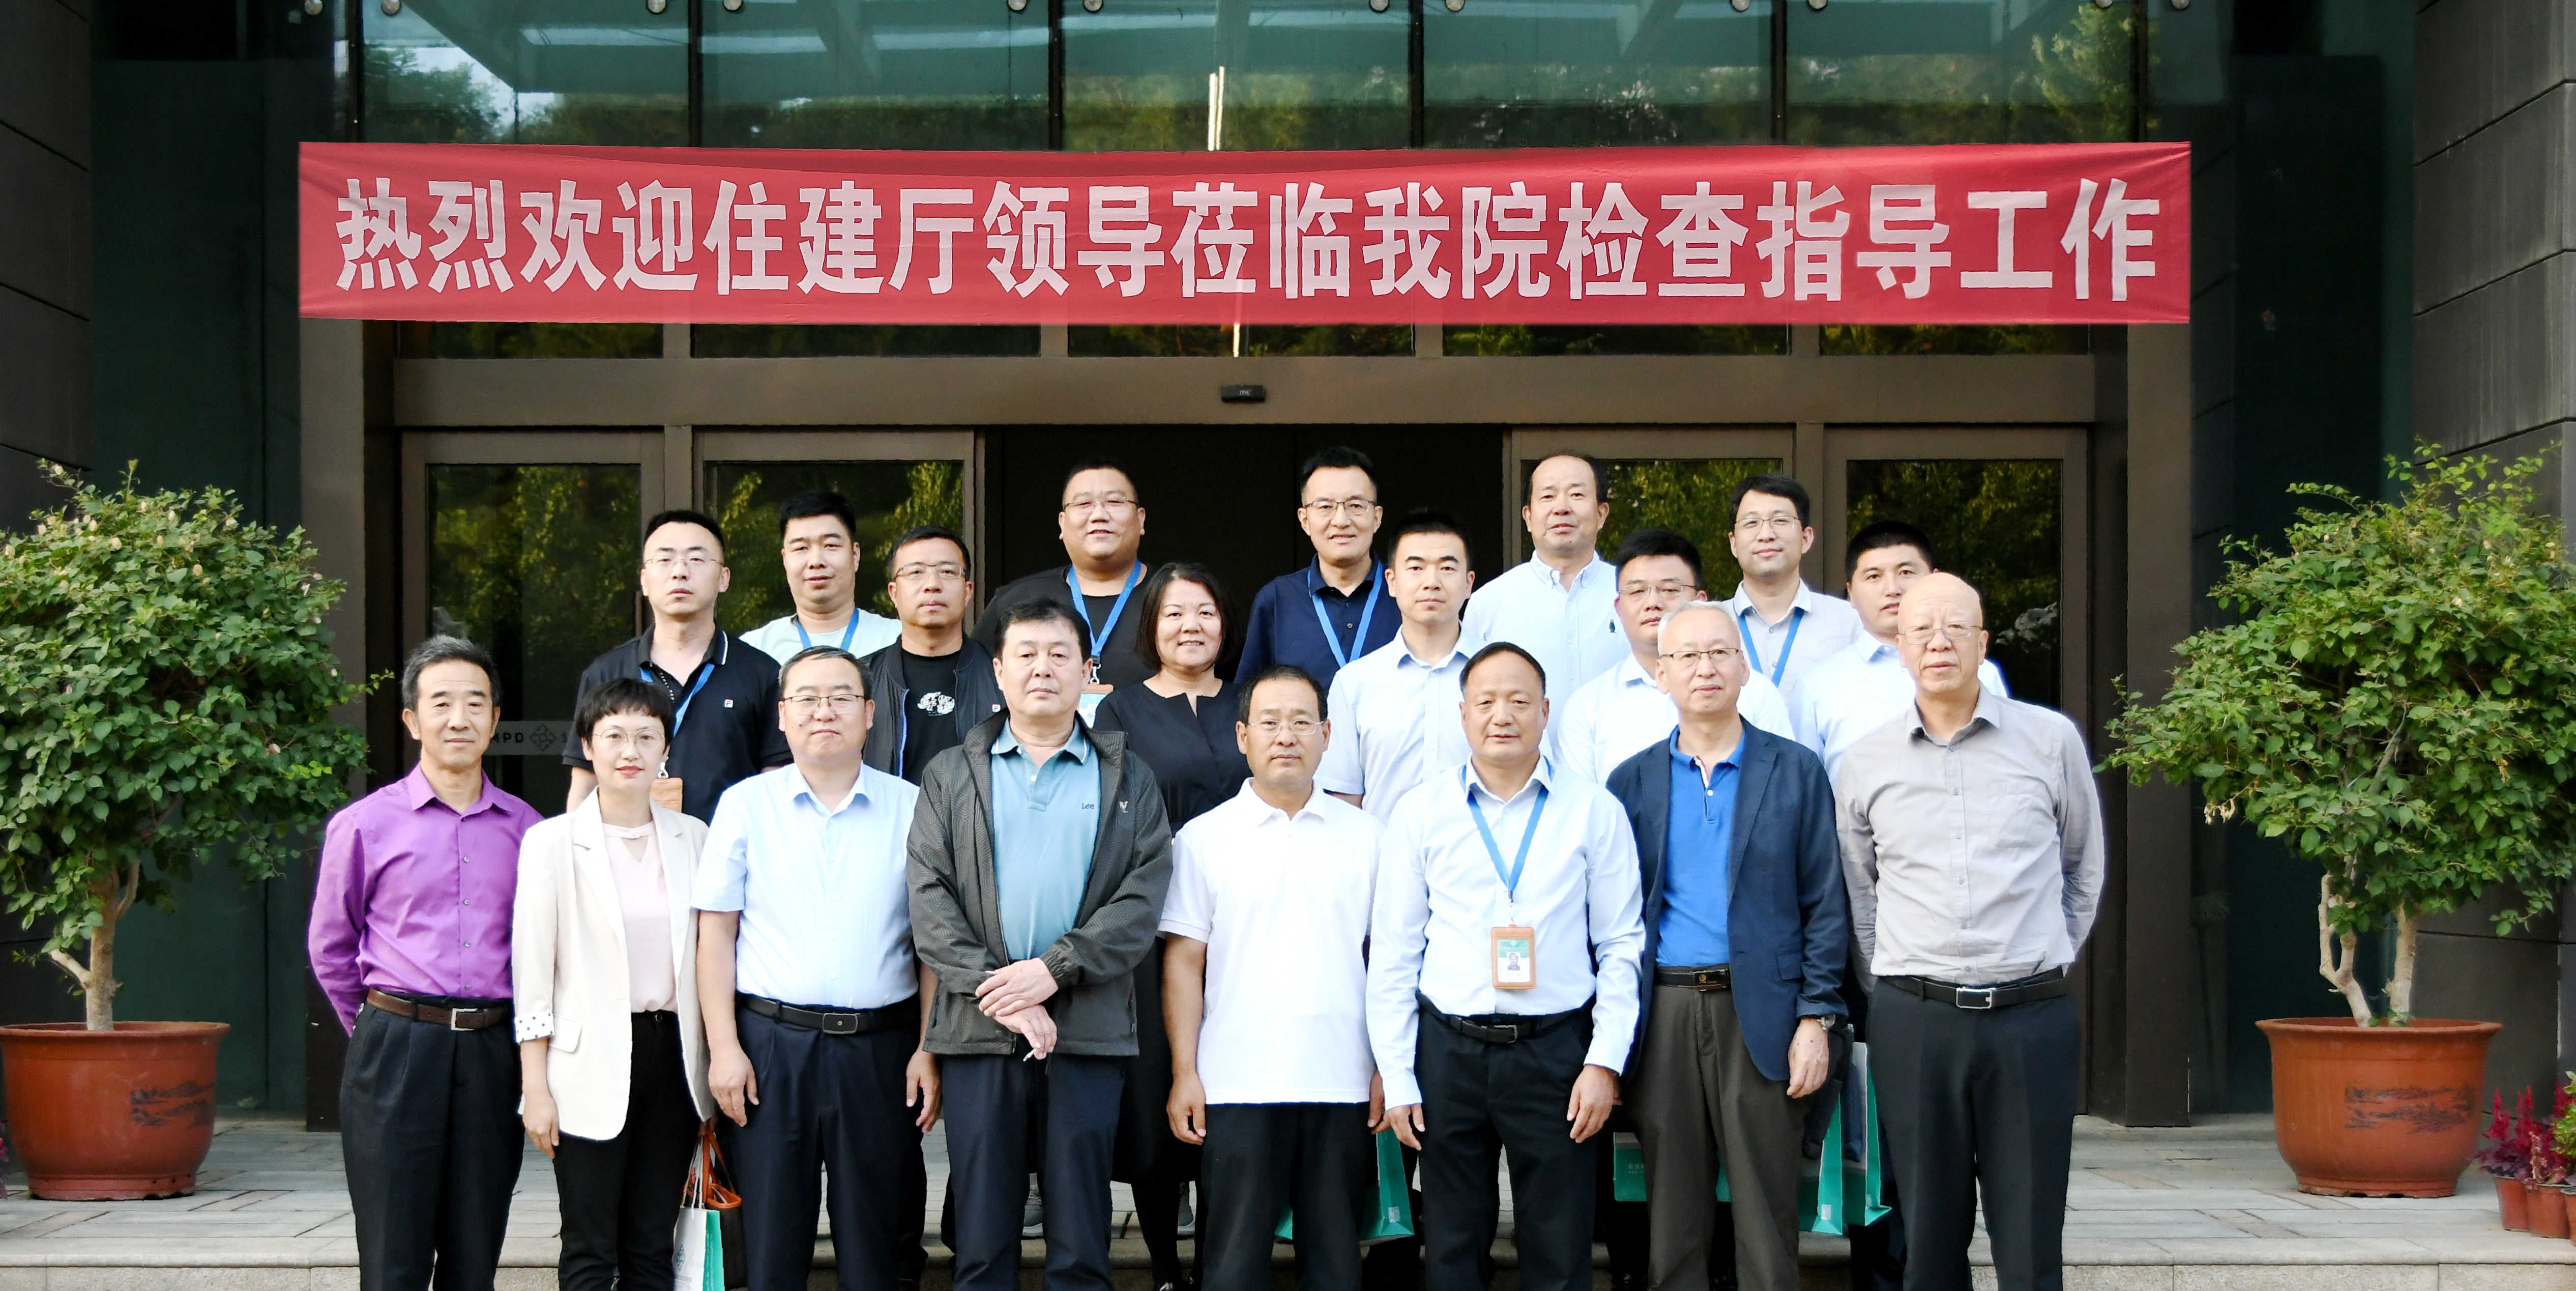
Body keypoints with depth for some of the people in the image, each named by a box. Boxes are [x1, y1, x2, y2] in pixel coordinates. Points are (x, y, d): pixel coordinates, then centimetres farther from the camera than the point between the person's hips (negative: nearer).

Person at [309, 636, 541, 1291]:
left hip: (491, 1057, 2)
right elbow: (329, 948, 10)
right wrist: (380, 1032, 10)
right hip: (397, 1056, -2)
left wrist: (518, 1044, 11)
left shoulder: (525, 829, 8)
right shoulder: (364, 825, 2)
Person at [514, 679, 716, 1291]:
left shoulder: (693, 838, 8)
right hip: (592, 1064, -3)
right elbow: (532, 970, -2)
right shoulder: (553, 841, -2)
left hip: (672, 1053, 3)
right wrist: (536, 1088, -6)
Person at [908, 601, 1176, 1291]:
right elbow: (930, 897, 2)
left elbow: (1144, 894, 0)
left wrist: (1055, 969, -13)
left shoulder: (1127, 777, 12)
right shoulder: (951, 776, 13)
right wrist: (998, 991, -11)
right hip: (980, 1029, 1)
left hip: (1089, 1029, -1)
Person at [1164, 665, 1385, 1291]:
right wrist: (1184, 1074, -3)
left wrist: (1390, 1069, 2)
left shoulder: (1364, 835, 9)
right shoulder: (1203, 838, 5)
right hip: (1238, 1087, -1)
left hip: (1342, 1083, 1)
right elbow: (1183, 962, 4)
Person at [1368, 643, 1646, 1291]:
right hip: (1449, 1050, 1)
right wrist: (1396, 1077, 2)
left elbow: (1620, 946, 4)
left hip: (1555, 1049, -1)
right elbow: (1392, 954, 6)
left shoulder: (1594, 812, 3)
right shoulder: (1420, 813, 4)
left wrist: (1605, 1062, -3)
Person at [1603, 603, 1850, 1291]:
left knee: (1767, 1218, -1)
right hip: (1664, 1015, 2)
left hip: (1763, 1013, -2)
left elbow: (1825, 906, 3)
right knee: (1673, 1219, 6)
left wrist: (1816, 1020, -5)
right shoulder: (1632, 782, 10)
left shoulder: (1797, 771, 5)